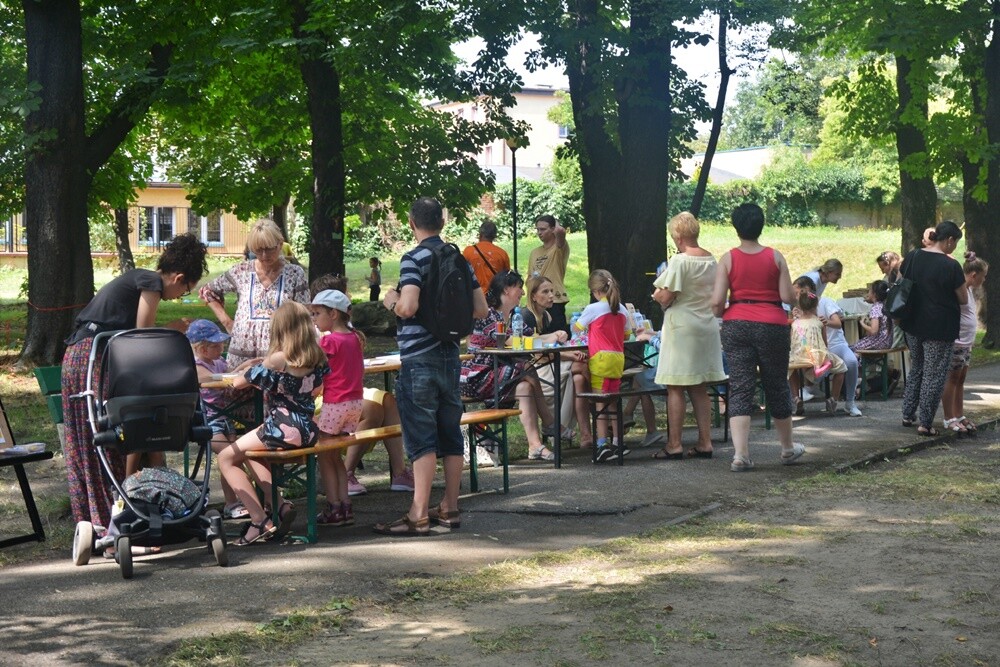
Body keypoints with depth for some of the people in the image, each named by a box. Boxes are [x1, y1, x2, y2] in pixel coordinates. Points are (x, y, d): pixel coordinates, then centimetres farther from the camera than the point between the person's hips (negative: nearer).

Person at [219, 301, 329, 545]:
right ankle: (280, 505, 14)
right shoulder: (318, 358, 4)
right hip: (308, 431, 8)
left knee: (226, 458, 9)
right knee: (249, 453, 31)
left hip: (282, 431, -8)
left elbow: (238, 383, -7)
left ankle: (261, 521, -3)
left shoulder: (279, 359, -14)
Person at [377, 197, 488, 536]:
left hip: (419, 358, -7)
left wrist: (391, 301, -3)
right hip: (450, 355, 7)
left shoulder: (414, 259, -12)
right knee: (450, 433, 11)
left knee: (421, 437, -6)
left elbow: (408, 306, -24)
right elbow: (480, 309, 9)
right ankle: (450, 508, 18)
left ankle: (419, 516, -6)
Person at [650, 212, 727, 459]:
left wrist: (657, 295, 6)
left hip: (681, 327, -7)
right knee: (700, 389, 12)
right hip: (707, 326, 7)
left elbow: (666, 298, -18)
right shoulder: (711, 260, 8)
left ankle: (674, 445, 0)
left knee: (675, 389, -2)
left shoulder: (680, 261, -15)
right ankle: (705, 443, 14)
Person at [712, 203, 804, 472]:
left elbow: (717, 301, -9)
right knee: (777, 387, 14)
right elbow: (788, 297, -4)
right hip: (772, 325, 0)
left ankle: (740, 454, -11)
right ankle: (788, 449, 29)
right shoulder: (775, 257, -1)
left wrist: (721, 314, 12)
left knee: (740, 389, 0)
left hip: (737, 326, 0)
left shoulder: (728, 259, -3)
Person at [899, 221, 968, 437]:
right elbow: (963, 299, -8)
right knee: (934, 375, 4)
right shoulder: (951, 266, -17)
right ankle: (925, 423, 7)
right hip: (939, 328, -6)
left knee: (916, 369, 22)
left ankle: (908, 415, 26)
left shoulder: (912, 257, 0)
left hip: (913, 325, 6)